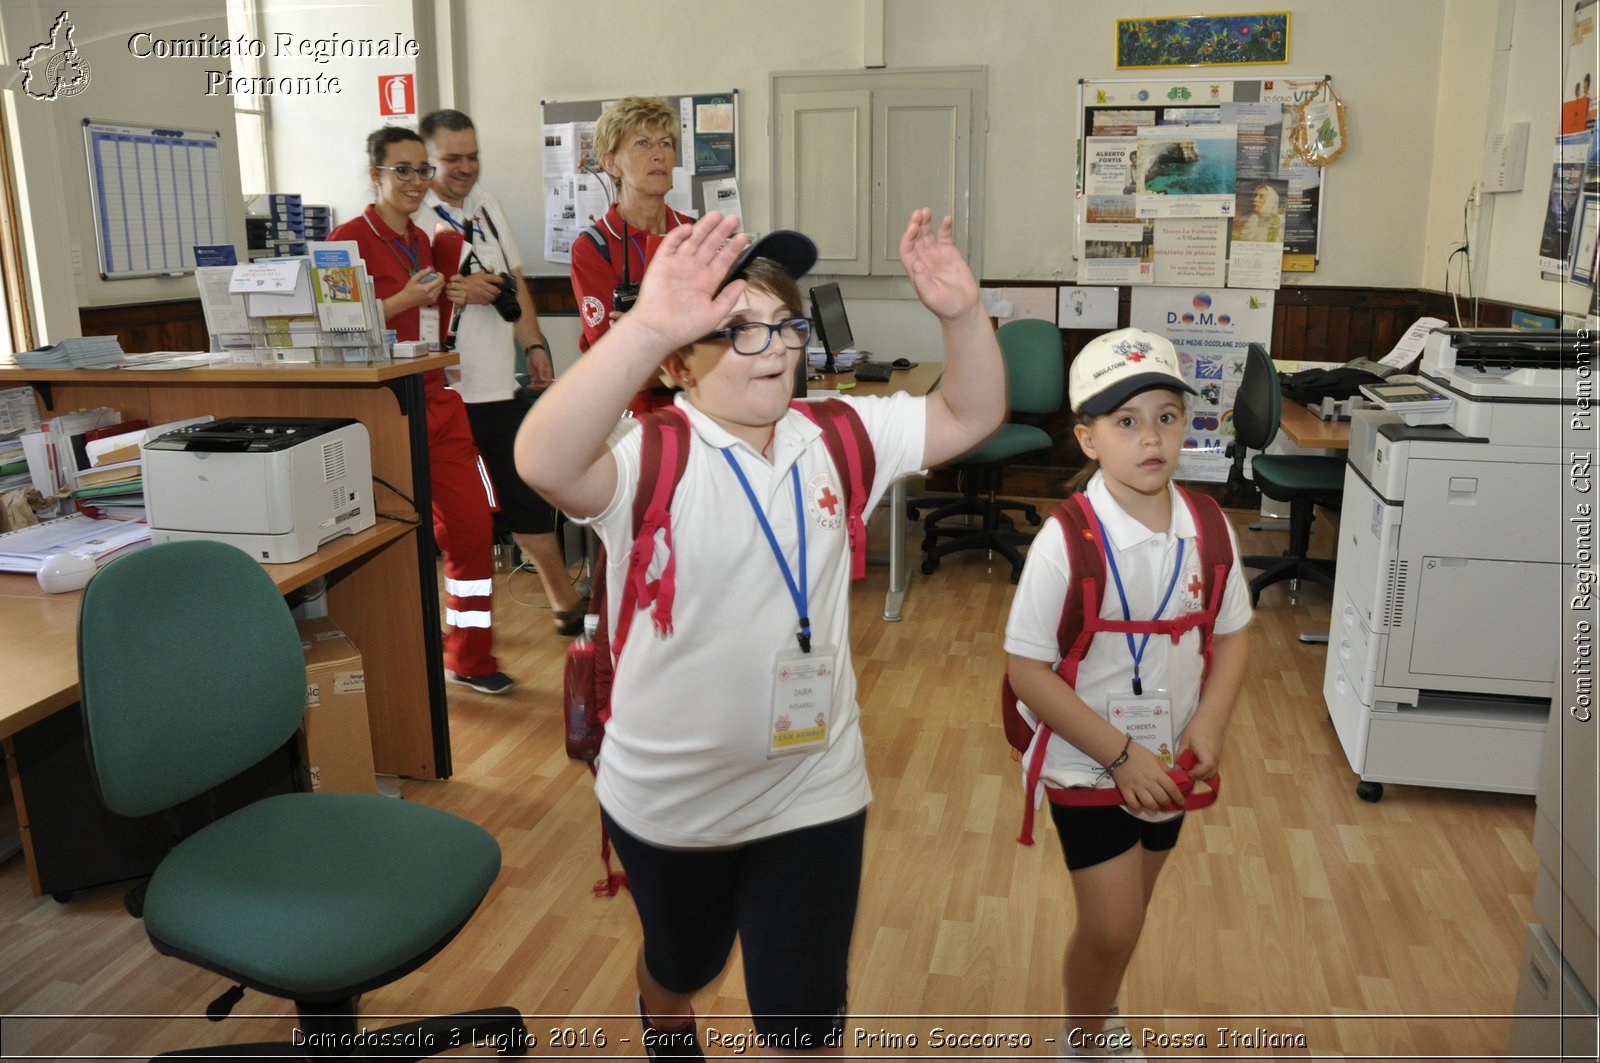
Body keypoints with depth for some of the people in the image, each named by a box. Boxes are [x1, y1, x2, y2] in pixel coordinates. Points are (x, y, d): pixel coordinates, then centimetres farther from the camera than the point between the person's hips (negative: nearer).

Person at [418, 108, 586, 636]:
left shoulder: (487, 205, 15)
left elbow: (515, 283, 20)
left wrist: (534, 345, 13)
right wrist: (452, 292, -24)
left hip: (501, 384, 6)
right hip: (444, 390, -6)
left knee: (527, 497, 14)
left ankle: (565, 602, 25)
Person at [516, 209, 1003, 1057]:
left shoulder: (837, 438, -4)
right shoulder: (649, 457, -21)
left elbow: (968, 418, -1)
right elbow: (544, 463, -42)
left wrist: (961, 314, -19)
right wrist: (644, 328, -56)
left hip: (814, 793, 2)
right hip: (669, 798, -2)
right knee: (680, 967, 29)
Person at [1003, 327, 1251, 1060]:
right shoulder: (1066, 543, -24)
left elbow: (1233, 634, 5)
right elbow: (1027, 671, -21)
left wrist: (1209, 723, -11)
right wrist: (1119, 754, -21)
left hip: (1166, 761, 5)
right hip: (1088, 762, -5)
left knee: (1125, 917, 21)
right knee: (1112, 926, -1)